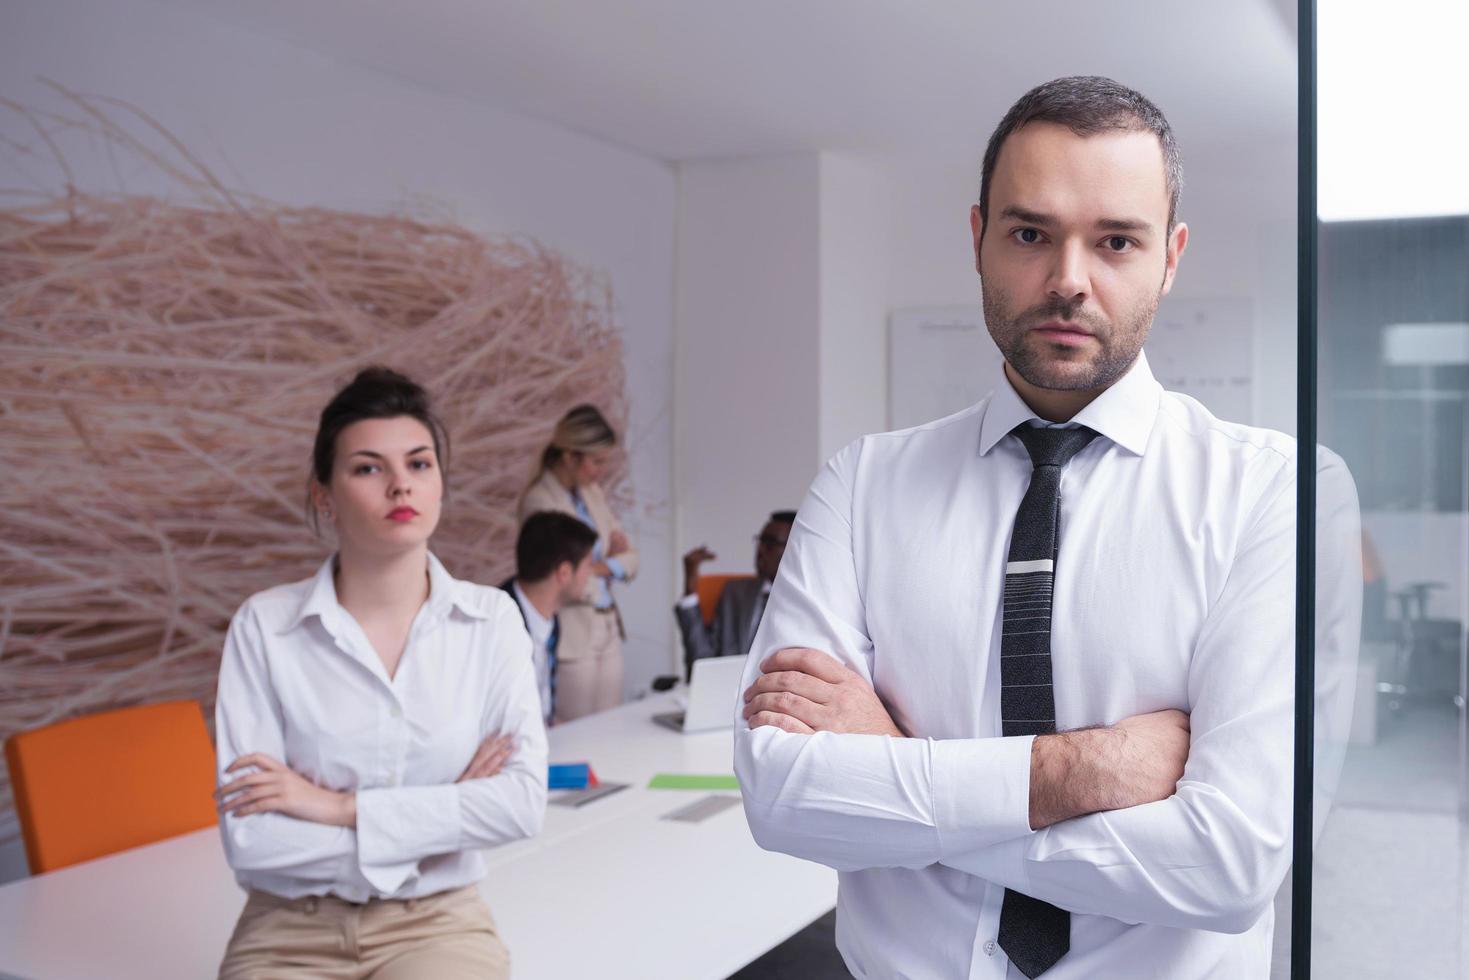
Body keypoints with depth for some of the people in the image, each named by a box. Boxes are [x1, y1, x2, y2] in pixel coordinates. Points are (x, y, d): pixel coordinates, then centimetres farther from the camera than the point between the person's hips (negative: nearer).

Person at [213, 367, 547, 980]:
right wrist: (448, 815, -11)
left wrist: (341, 807, -14)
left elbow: (524, 802, -11)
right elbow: (249, 840, -11)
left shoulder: (491, 619, 0)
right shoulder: (264, 625, -5)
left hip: (438, 923, 0)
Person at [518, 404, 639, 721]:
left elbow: (629, 559, 10)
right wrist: (608, 559, 0)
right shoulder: (538, 501, -13)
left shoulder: (592, 491, 10)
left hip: (608, 631, 7)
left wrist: (597, 567, -9)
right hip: (571, 637, -7)